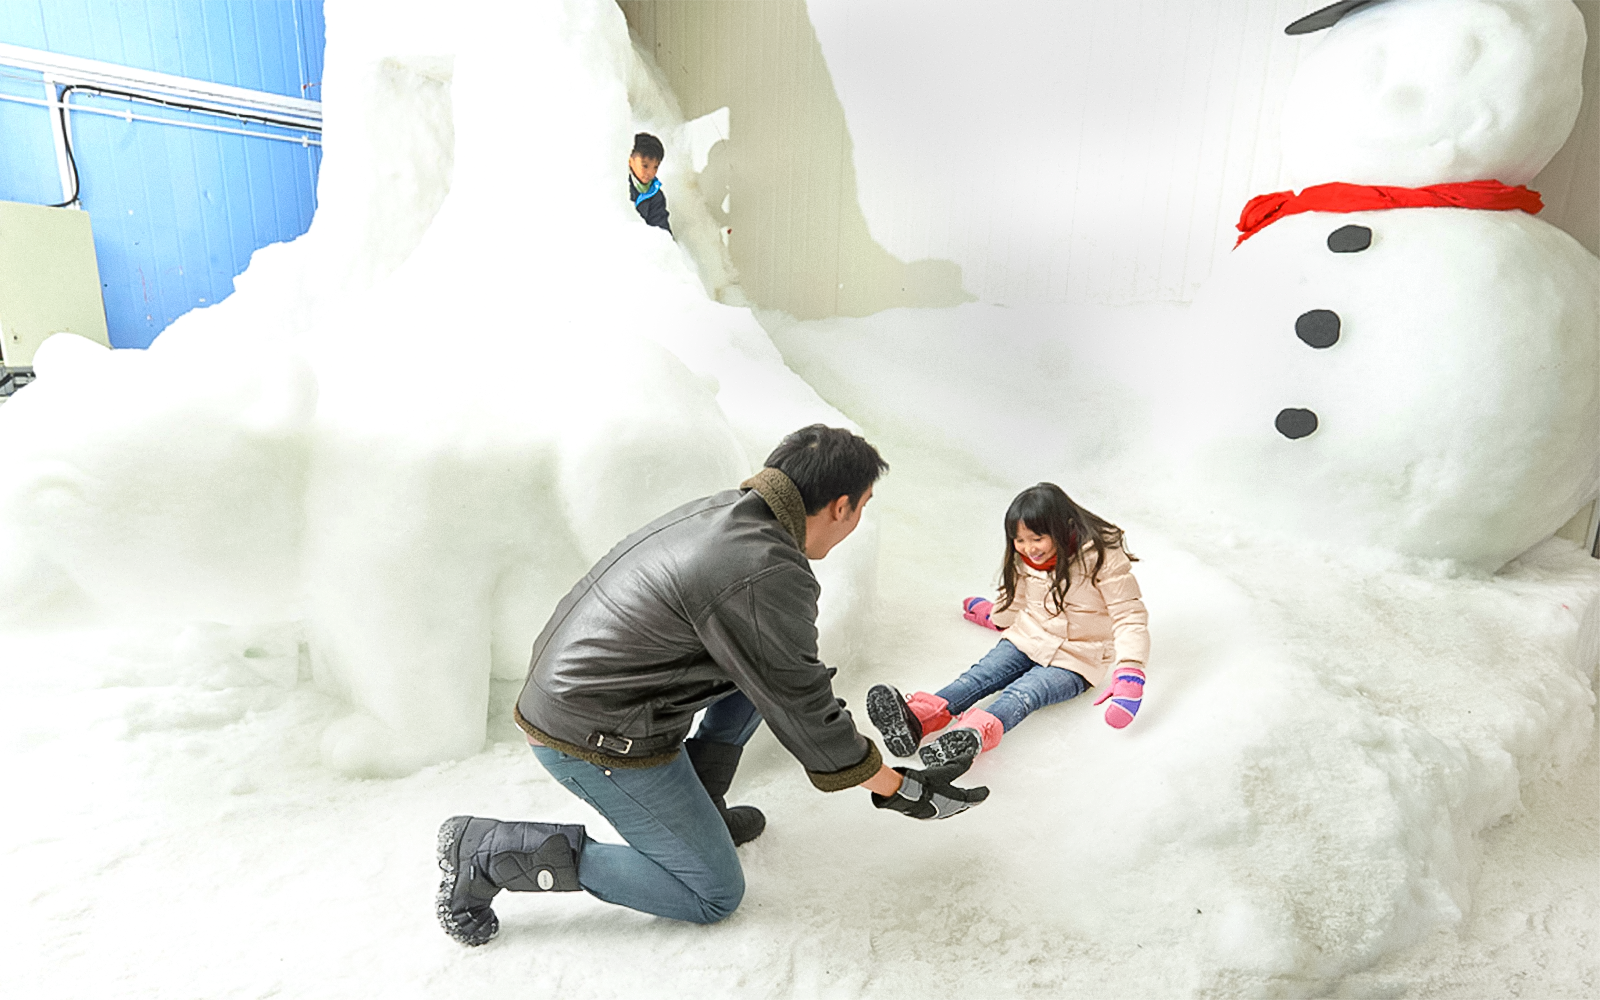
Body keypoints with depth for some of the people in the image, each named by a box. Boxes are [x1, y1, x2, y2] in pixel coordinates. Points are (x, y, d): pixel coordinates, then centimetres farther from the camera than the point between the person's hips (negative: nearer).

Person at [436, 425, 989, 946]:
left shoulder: (723, 507, 2)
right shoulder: (767, 578, -26)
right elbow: (804, 715, -15)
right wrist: (897, 787, 0)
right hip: (598, 740, -9)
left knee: (764, 667, 14)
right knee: (714, 897, 7)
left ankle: (695, 809, 21)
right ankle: (493, 853, 1)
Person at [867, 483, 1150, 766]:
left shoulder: (1101, 557, -15)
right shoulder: (1024, 558, 3)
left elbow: (1129, 616, -16)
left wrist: (1129, 674, -28)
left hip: (1076, 660, -4)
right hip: (1028, 639, 5)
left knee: (1022, 693, -34)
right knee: (979, 676, -24)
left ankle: (974, 735, -63)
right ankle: (914, 719, -49)